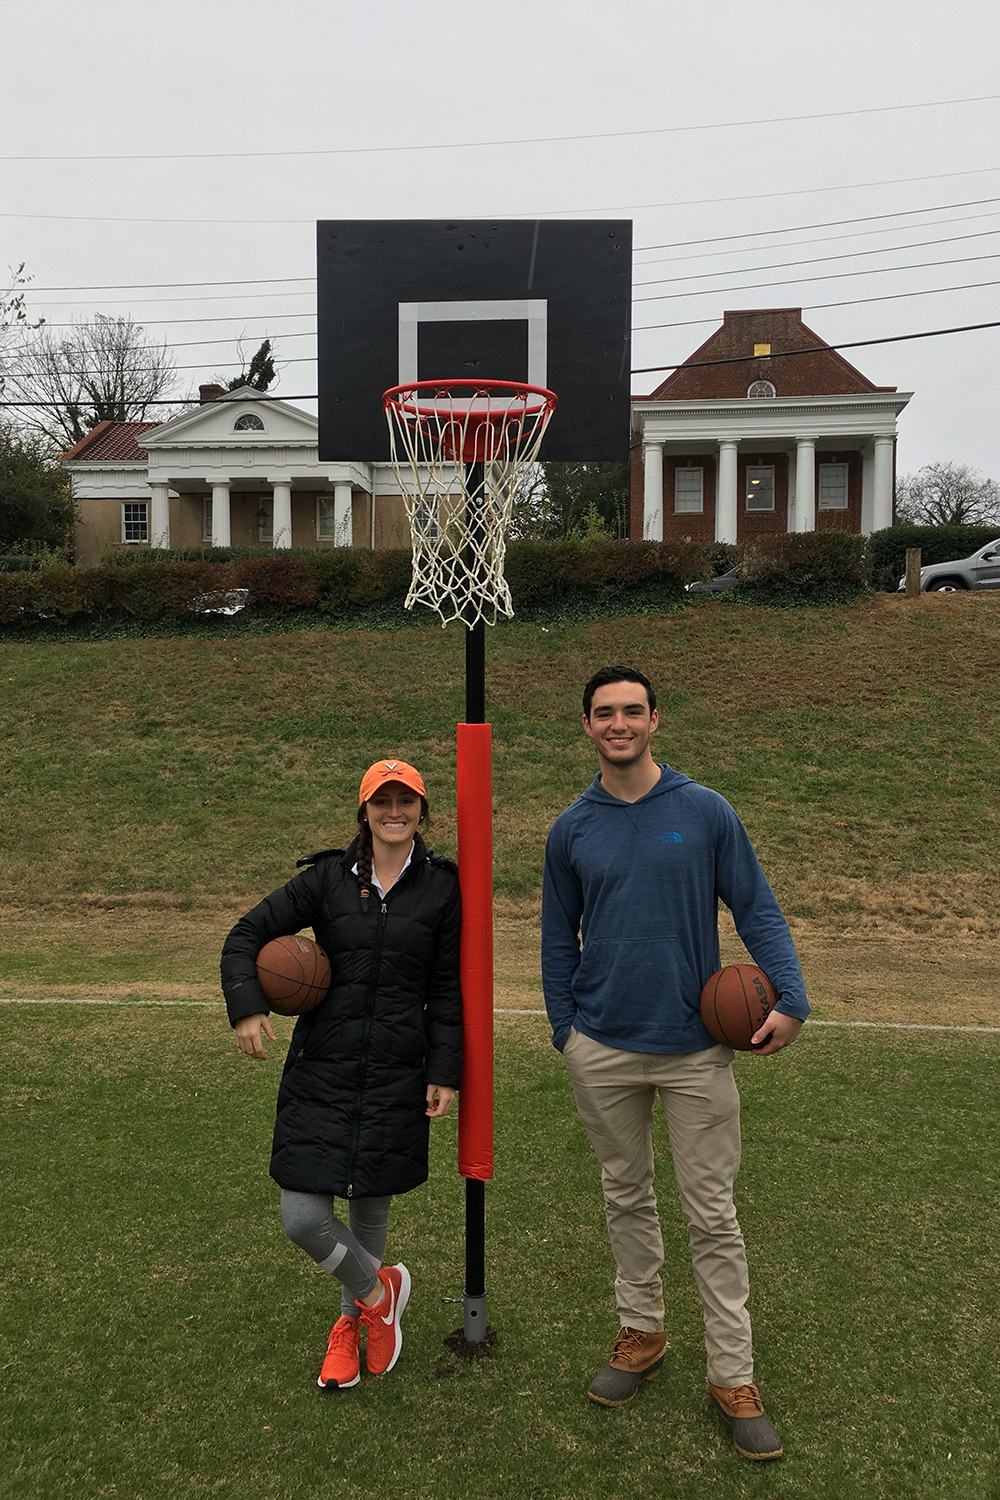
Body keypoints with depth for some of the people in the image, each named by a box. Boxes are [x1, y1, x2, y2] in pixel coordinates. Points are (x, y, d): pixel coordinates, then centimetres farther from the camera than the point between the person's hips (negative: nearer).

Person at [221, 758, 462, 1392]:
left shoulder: (442, 887, 1)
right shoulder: (329, 877, 0)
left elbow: (447, 991, 4)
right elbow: (247, 935, 2)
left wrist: (446, 1072, -1)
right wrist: (247, 1006, -14)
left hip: (398, 1077, 0)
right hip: (321, 1072, 0)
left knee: (372, 1209, 13)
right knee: (303, 1219, -5)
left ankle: (353, 1320, 44)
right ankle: (379, 1291, 26)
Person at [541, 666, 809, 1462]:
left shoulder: (706, 811, -5)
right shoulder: (571, 829, 2)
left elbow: (757, 908, -3)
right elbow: (559, 938, 9)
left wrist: (791, 998, -15)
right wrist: (565, 1030, 6)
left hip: (696, 1051, -2)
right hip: (603, 1052, 2)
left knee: (713, 1216, 5)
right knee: (627, 1197, 17)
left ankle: (734, 1376, 18)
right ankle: (642, 1333, 36)